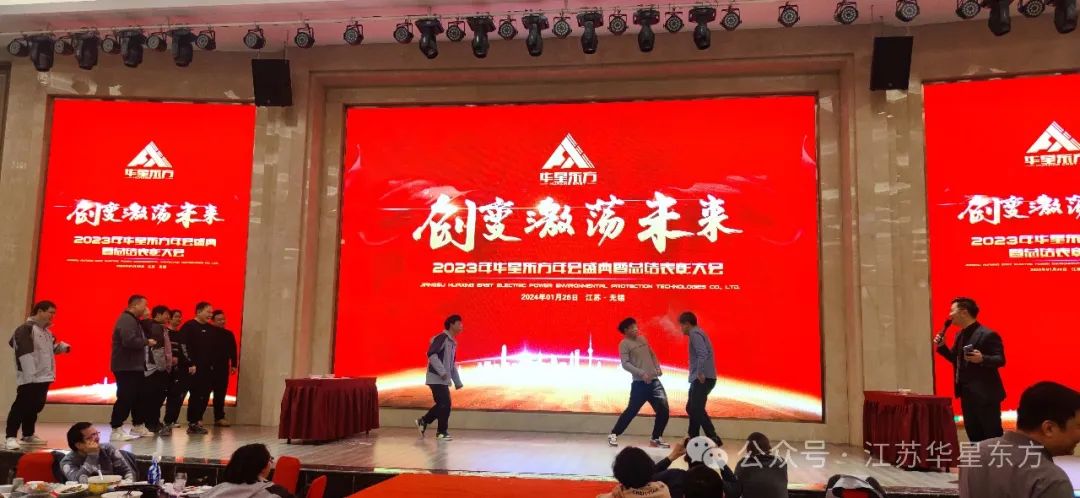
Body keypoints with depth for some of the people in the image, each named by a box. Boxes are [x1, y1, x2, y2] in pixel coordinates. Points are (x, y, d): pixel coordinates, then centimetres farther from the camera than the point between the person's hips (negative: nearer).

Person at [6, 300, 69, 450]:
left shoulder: (46, 331, 17)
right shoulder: (25, 329, -13)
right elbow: (24, 353, -21)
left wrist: (61, 347, 8)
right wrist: (30, 375, -25)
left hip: (44, 376, 9)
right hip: (29, 378, -9)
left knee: (36, 406, 16)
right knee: (21, 407, -8)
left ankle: (28, 435, 28)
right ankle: (11, 437, -4)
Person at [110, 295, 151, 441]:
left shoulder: (133, 320, 18)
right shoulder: (126, 320, -16)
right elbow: (129, 341, -29)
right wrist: (147, 342, -16)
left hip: (134, 367, 11)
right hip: (126, 367, -11)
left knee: (137, 396, 16)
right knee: (125, 398, -9)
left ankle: (137, 427, 26)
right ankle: (116, 430, -5)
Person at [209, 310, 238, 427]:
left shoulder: (229, 334, 11)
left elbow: (233, 350, 13)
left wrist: (233, 365, 8)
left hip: (223, 368, 4)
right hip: (209, 368, -4)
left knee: (220, 394, 7)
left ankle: (219, 417, 11)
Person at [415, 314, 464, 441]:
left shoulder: (453, 342, 17)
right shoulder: (442, 337, -12)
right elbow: (431, 354, -22)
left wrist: (457, 382, 20)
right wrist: (442, 372, -26)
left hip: (444, 380, 9)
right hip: (437, 378, -9)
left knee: (442, 404, 12)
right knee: (445, 404, -8)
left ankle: (423, 421, 26)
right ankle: (441, 432, 3)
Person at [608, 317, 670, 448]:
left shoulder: (642, 338, 16)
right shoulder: (624, 344, -5)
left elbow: (652, 355, 25)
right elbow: (625, 364, -14)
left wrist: (658, 368, 7)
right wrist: (641, 373, -24)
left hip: (654, 381, 6)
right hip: (639, 383, -6)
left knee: (663, 410, 0)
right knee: (631, 410, -3)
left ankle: (656, 438, 14)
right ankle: (613, 434, 11)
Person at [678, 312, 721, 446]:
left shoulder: (695, 334, -10)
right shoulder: (698, 333, 21)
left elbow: (702, 354, -25)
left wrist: (700, 373, -27)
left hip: (703, 378, -11)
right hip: (700, 378, 11)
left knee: (697, 409, -14)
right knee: (692, 408, 15)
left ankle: (713, 439, -17)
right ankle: (694, 438, 20)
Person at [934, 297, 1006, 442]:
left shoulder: (987, 334, -15)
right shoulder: (960, 335, 13)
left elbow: (1000, 360, -18)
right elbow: (956, 360, 20)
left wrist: (982, 359, -37)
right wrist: (942, 346, 5)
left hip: (985, 394, -9)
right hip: (967, 394, 9)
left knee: (993, 436, -4)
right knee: (973, 435, 14)